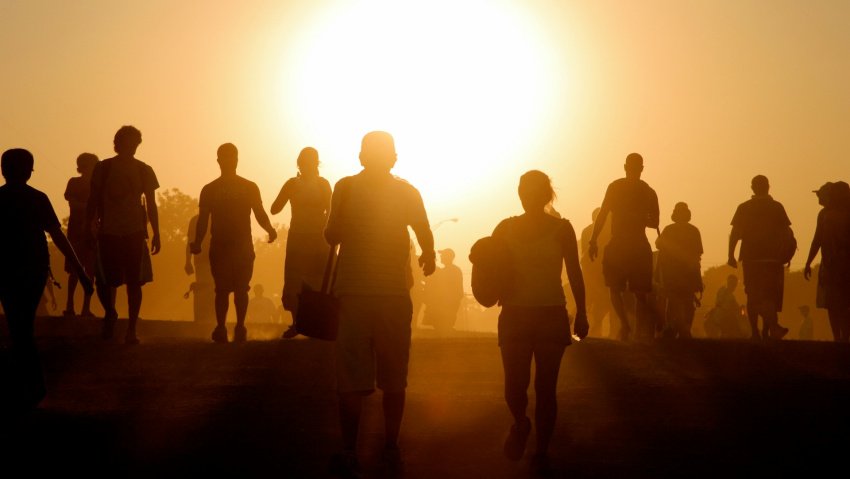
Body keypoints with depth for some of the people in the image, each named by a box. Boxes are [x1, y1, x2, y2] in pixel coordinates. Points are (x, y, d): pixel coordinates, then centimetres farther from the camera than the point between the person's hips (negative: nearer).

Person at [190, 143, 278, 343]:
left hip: (244, 246, 0)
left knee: (241, 288, -2)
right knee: (222, 289, -3)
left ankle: (240, 328, 3)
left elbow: (260, 214, 5)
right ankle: (220, 329, 0)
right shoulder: (209, 190, 7)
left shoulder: (250, 188, 6)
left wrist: (269, 229, -15)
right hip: (219, 247, 0)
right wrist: (197, 243, -6)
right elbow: (203, 220, 6)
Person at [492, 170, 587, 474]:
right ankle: (521, 424, 28)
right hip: (514, 315, 1)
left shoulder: (561, 229, 1)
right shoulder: (506, 228, 5)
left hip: (552, 315, -1)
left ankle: (541, 452, 9)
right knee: (515, 386, -5)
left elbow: (575, 274, 4)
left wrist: (581, 313, -1)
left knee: (545, 387, -2)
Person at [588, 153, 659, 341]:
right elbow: (654, 223, 7)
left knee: (615, 288, 8)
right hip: (640, 246, 3)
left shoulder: (616, 187, -3)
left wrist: (593, 241, -4)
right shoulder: (649, 192, 6)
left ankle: (625, 324, -13)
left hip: (618, 246, -3)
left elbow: (602, 214, -8)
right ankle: (642, 332, 3)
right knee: (640, 294, 9)